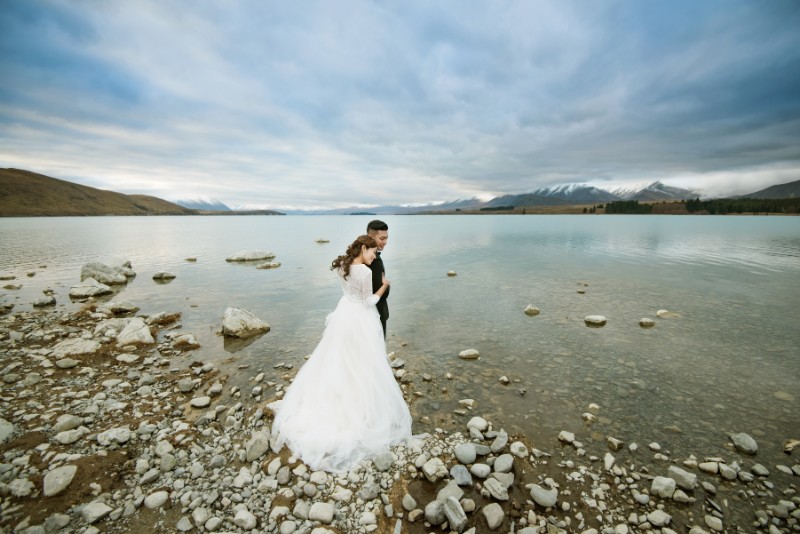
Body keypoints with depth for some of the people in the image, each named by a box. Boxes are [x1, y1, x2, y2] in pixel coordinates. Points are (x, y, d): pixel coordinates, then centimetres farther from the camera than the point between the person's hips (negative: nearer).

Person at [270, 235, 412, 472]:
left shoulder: (342, 265, -2)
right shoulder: (366, 272, -25)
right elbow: (369, 301, -16)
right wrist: (384, 286, -3)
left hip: (344, 313, 8)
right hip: (361, 319, -7)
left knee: (337, 359, 22)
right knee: (362, 366, 9)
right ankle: (363, 407, 26)